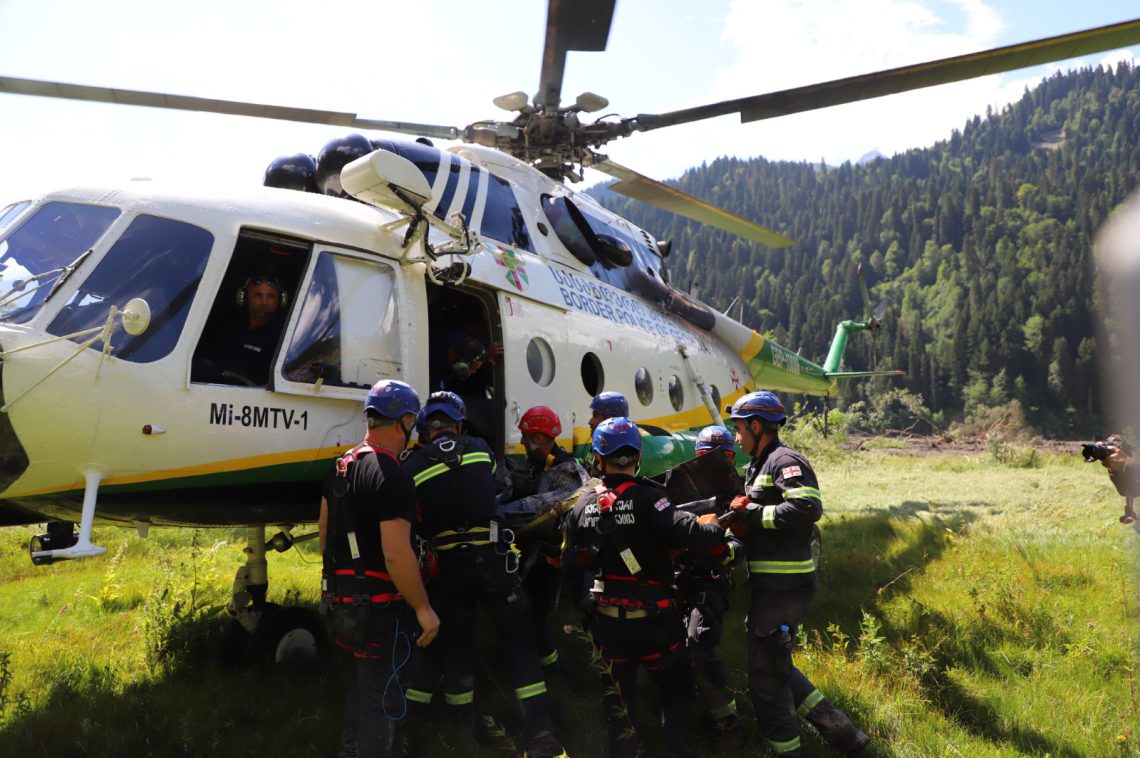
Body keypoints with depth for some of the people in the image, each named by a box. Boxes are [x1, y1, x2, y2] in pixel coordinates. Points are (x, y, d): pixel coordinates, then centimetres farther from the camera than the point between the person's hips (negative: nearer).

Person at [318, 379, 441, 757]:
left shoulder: (342, 465, 6)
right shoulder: (392, 478, -23)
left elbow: (324, 528, 15)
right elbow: (396, 555, -26)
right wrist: (423, 608, -17)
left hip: (341, 596, 9)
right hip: (377, 604, -9)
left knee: (363, 680, 26)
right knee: (380, 695, 5)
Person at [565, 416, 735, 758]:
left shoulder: (581, 508, 0)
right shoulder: (647, 499, -18)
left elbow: (574, 561, 10)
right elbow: (690, 533, -29)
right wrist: (717, 526, -10)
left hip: (605, 618, 4)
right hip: (651, 617, -4)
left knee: (618, 696, 18)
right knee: (677, 687, 16)